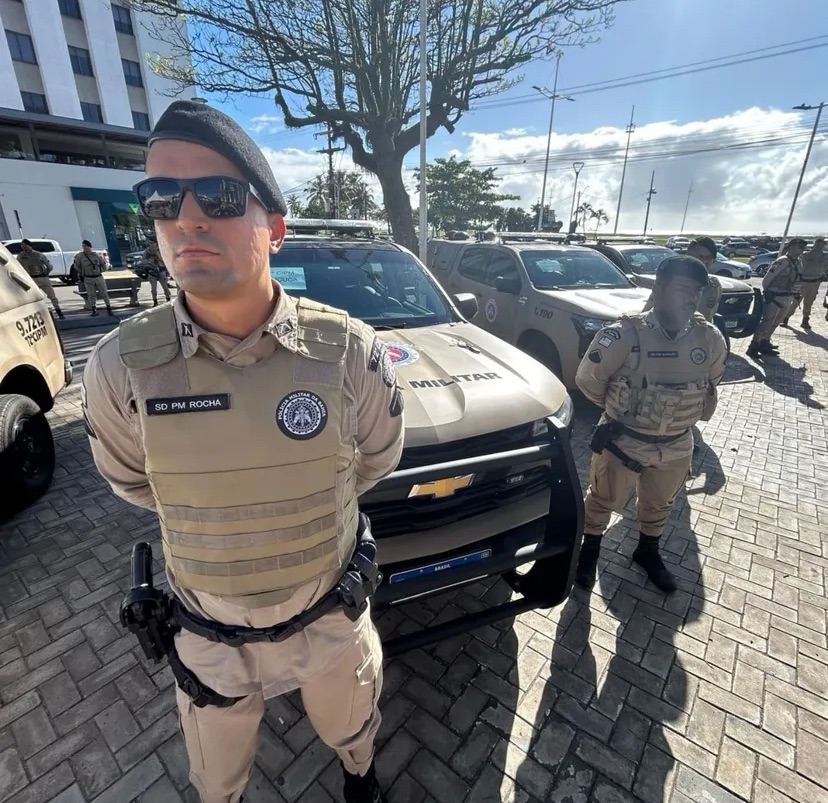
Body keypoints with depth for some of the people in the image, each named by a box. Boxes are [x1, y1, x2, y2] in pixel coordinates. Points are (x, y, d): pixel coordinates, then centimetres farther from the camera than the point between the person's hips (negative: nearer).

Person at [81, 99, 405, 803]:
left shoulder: (349, 350, -25)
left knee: (351, 736, 33)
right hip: (210, 637, 1)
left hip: (331, 620, 0)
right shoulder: (120, 366, -22)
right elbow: (132, 481, -2)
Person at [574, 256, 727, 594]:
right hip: (623, 441, -4)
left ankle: (647, 552, 52)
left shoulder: (710, 338, -10)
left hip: (677, 446, 5)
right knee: (603, 500, 16)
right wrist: (617, 407, 0)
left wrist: (690, 415, 14)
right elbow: (587, 378, -13)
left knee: (659, 505, 25)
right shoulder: (624, 335, -25)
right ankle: (589, 552, 42)